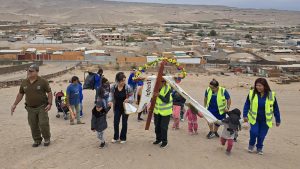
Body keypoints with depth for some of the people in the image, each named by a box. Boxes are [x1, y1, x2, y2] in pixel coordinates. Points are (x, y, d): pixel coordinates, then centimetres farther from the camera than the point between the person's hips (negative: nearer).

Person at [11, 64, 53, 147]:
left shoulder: (43, 81, -9)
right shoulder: (24, 82, 4)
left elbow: (49, 92, -5)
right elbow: (20, 94, 14)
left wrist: (49, 104, -14)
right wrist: (14, 104, 11)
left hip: (42, 107, -4)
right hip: (30, 108, 4)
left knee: (43, 124, -6)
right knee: (33, 126, 7)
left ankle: (47, 139, 16)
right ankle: (37, 140, 24)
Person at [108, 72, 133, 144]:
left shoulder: (128, 87, -18)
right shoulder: (113, 87, -11)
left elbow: (131, 97, -11)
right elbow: (111, 95, -2)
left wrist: (128, 100, -33)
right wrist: (110, 101, -22)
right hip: (117, 108, 2)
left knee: (124, 123, 9)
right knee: (115, 122, 4)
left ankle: (123, 138, 26)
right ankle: (116, 137, 25)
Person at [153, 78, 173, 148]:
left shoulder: (167, 89, -20)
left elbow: (166, 100, -27)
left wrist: (159, 95, -35)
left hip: (165, 112, -6)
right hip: (157, 111, 6)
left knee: (163, 127, -2)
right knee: (157, 126, 14)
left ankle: (164, 141, 14)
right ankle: (158, 139, 33)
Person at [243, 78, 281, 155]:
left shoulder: (271, 95, -8)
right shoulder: (252, 93, -9)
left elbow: (275, 108, 1)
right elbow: (247, 105, 0)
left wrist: (278, 120, 5)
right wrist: (245, 115, -7)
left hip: (265, 120, 1)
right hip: (254, 118, 0)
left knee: (262, 135, 7)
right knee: (254, 132, -13)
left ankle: (259, 148, 33)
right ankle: (251, 145, 16)